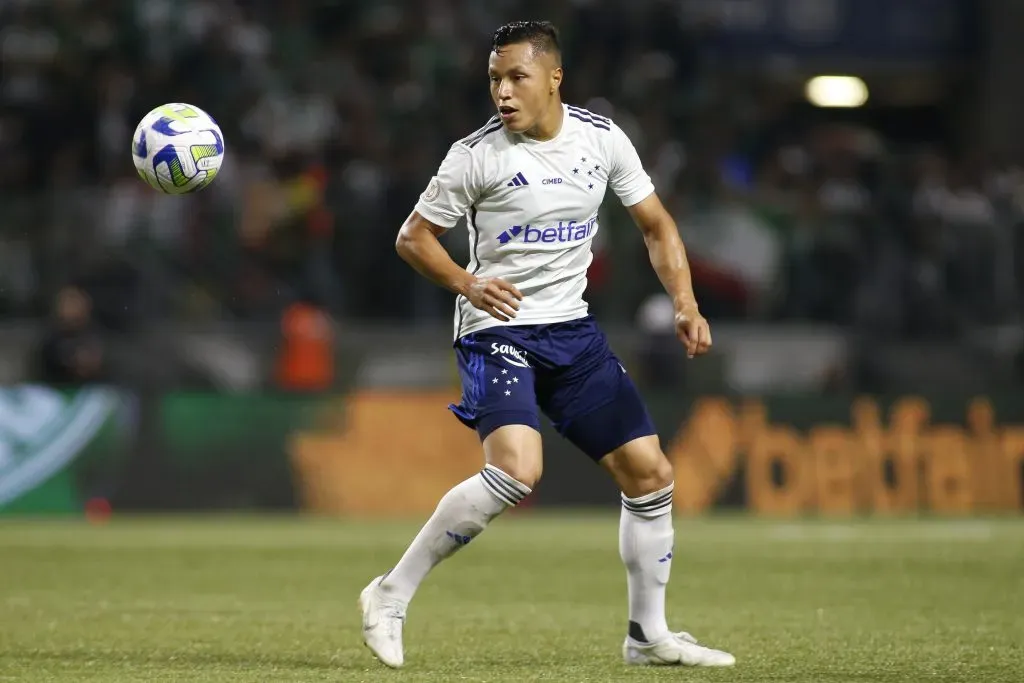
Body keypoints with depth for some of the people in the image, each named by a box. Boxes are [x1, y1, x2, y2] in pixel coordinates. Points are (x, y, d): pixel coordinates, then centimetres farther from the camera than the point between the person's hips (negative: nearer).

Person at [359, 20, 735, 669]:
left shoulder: (602, 139, 0)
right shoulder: (477, 155, -11)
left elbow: (657, 225, 11)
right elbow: (414, 236, -2)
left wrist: (686, 303, -3)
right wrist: (467, 283, -20)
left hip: (572, 329, 5)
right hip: (498, 330, -5)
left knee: (649, 473, 1)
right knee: (517, 471, -27)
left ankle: (648, 635, 16)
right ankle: (392, 596, -16)